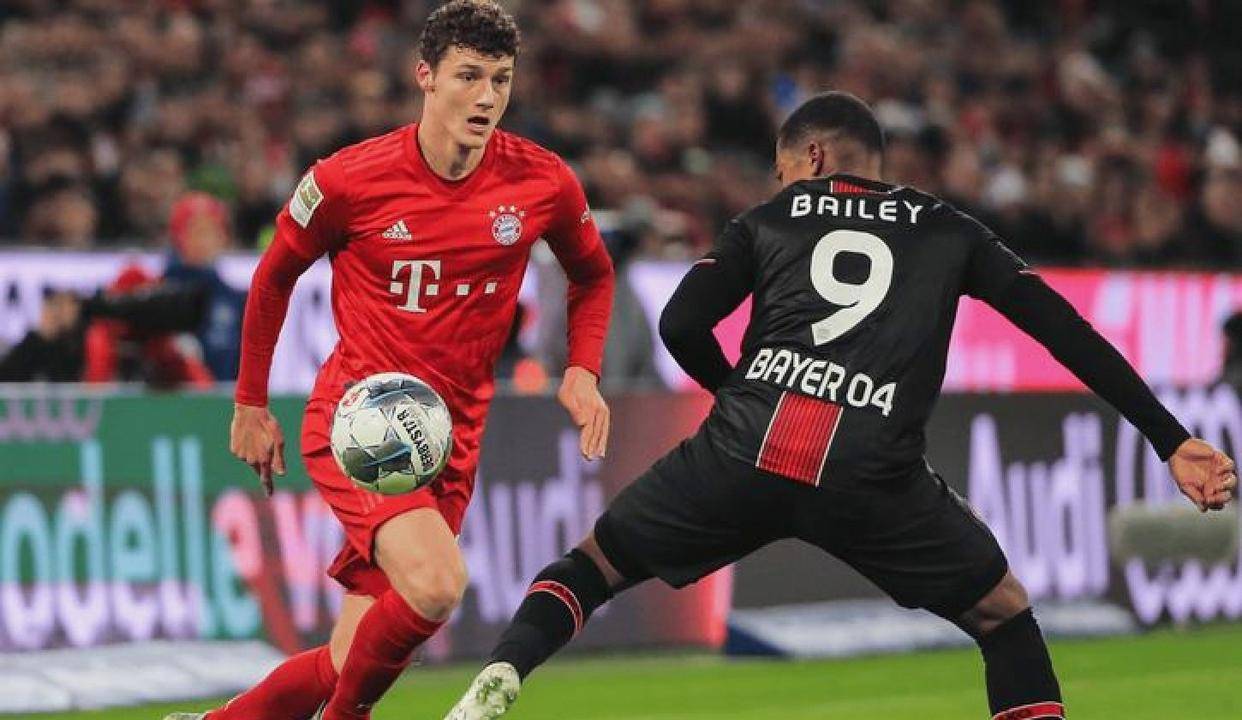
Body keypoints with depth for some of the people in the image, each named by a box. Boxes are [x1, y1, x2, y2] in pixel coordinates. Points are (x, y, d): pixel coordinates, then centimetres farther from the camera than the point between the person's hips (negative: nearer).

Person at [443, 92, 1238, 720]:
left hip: (745, 451, 1)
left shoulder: (770, 219, 21)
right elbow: (1065, 331, 15)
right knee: (1007, 620, 20)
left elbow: (681, 326, 10)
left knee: (593, 565, 22)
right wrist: (1173, 440, 14)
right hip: (873, 474, 0)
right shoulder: (948, 230, 22)